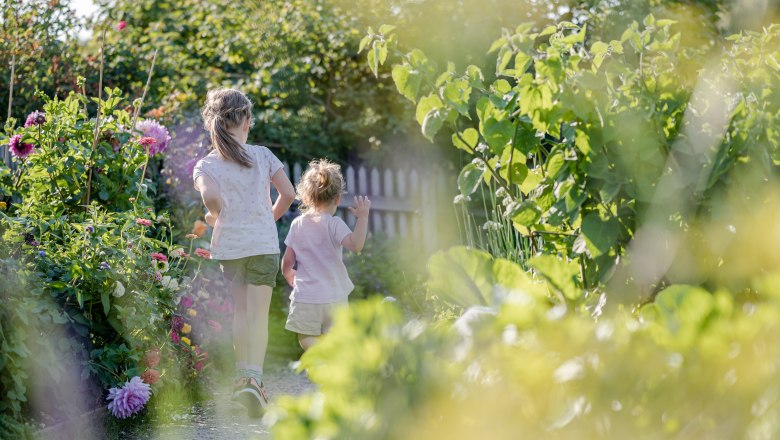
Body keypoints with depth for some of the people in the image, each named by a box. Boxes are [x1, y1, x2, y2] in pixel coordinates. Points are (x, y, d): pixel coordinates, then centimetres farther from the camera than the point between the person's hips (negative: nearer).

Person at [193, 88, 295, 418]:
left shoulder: (206, 165, -5)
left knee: (240, 311, 16)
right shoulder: (263, 156, -2)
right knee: (259, 314, -2)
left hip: (228, 245, 1)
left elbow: (210, 195, -25)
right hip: (263, 244, -1)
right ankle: (254, 378, -17)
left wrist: (214, 216, -4)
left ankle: (243, 375, 23)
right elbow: (288, 193, -3)